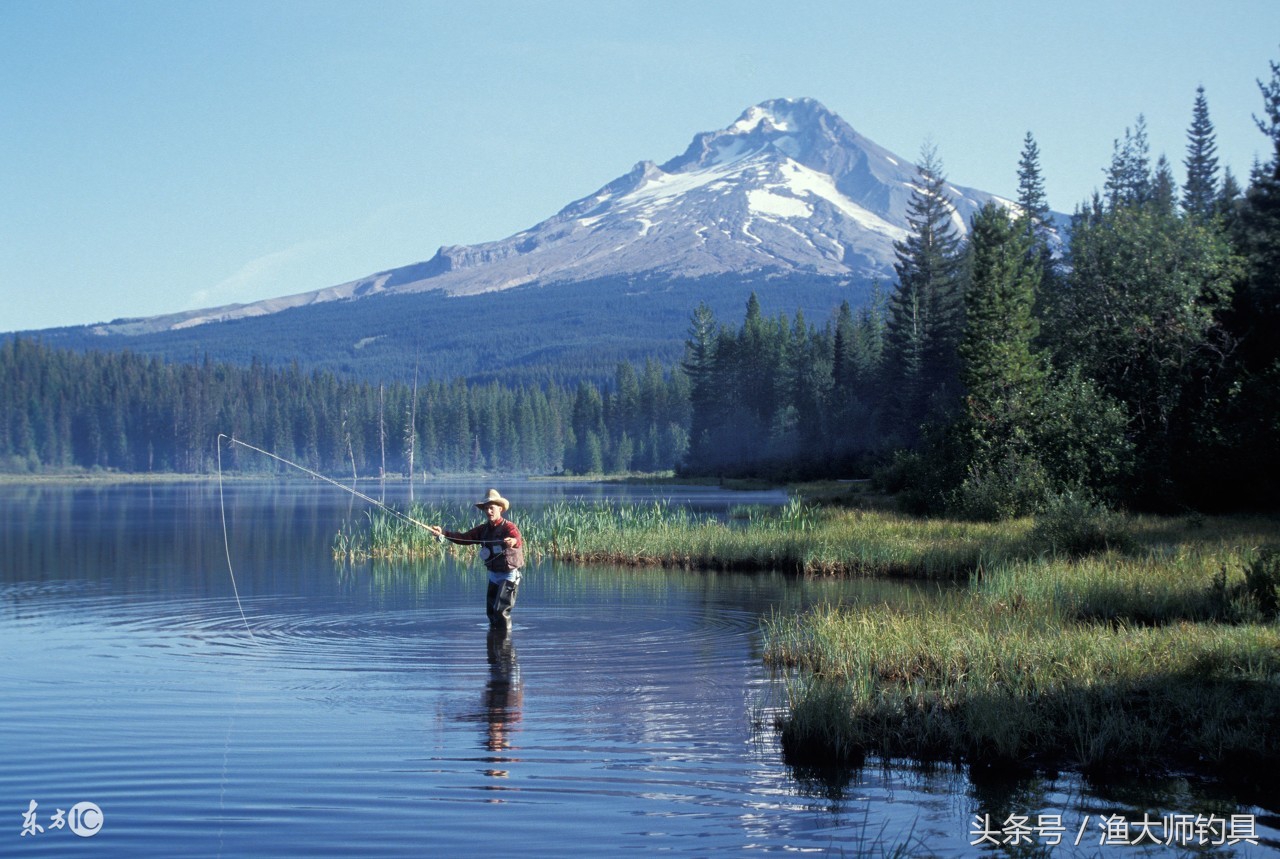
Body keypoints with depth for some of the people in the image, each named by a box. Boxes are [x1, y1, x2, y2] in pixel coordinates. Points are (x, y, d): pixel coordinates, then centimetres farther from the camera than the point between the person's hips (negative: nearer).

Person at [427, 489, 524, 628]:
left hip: (508, 575, -7)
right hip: (493, 575, 7)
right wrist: (443, 532, -15)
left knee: (500, 610, -14)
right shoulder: (484, 529, 4)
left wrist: (513, 541, -62)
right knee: (490, 611, 11)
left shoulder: (508, 527, -17)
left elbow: (518, 541, -37)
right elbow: (464, 537, -2)